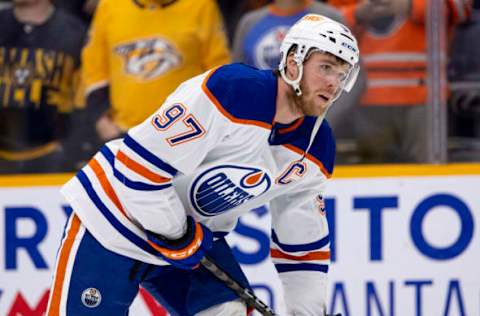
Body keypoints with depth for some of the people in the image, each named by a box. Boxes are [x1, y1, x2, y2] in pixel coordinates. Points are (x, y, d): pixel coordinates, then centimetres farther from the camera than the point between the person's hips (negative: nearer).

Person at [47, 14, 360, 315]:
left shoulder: (316, 148, -3)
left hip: (194, 233, 7)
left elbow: (302, 240, 8)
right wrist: (176, 235, -18)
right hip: (115, 214, -7)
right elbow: (141, 165, -28)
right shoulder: (233, 91, -29)